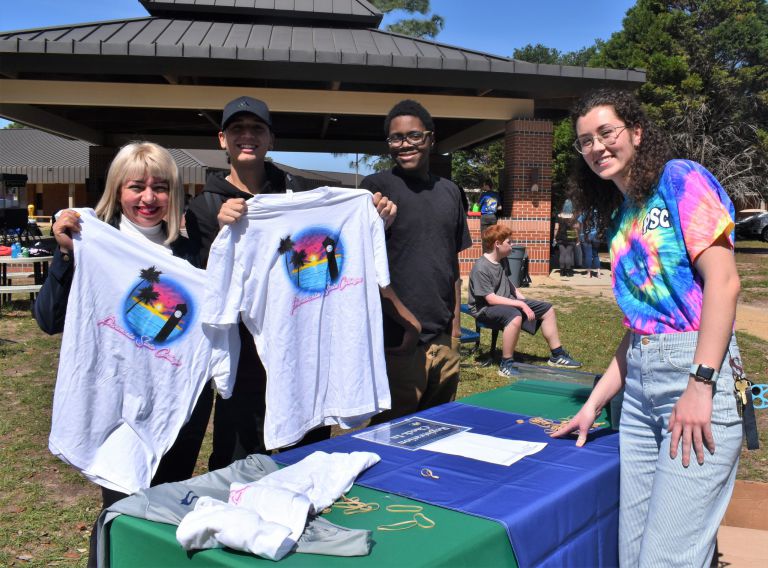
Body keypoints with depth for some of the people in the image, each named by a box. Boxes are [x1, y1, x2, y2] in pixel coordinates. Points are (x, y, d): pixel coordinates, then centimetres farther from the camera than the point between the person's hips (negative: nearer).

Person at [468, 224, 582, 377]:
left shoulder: (503, 261, 6)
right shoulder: (480, 268, -22)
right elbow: (491, 299, -26)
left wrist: (522, 299, 12)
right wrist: (521, 304, -24)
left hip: (508, 302, 10)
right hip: (485, 309, -9)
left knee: (547, 309, 7)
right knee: (515, 316, -41)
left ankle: (557, 355, 16)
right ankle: (506, 364, -28)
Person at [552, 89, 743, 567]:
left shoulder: (682, 178, -1)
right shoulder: (621, 218, 19)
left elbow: (723, 281, -12)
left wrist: (700, 384, -19)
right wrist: (594, 404, 16)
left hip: (698, 369, -7)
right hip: (640, 386, 7)